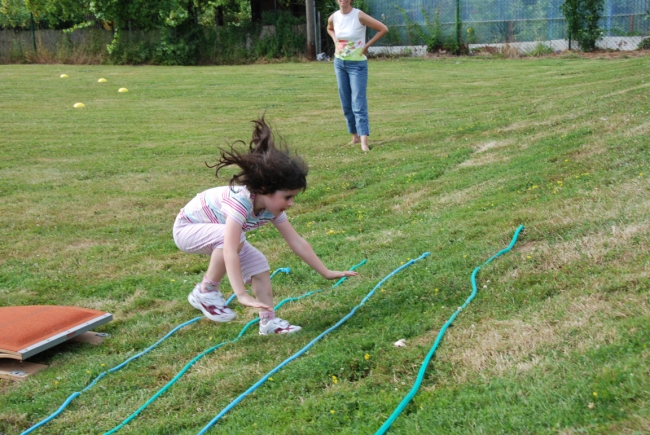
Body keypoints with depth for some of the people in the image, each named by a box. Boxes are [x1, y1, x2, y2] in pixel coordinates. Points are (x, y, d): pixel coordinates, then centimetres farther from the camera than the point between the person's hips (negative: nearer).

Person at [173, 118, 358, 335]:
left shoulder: (272, 208, -14)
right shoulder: (240, 200, -39)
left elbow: (297, 242, -6)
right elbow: (230, 251, -46)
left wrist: (327, 273, -5)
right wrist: (241, 295, -50)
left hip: (217, 231, 8)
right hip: (188, 227, -8)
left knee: (259, 266, -4)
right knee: (232, 238, -35)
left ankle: (269, 321, 4)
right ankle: (205, 292, -18)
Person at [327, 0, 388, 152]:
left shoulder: (359, 16, -16)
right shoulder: (333, 17, 0)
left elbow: (383, 29, -14)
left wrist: (367, 45, -12)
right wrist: (335, 41, 6)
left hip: (357, 64, -6)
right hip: (339, 63, 6)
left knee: (358, 102, -14)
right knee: (346, 103, 11)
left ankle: (364, 141, -19)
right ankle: (355, 136, 24)